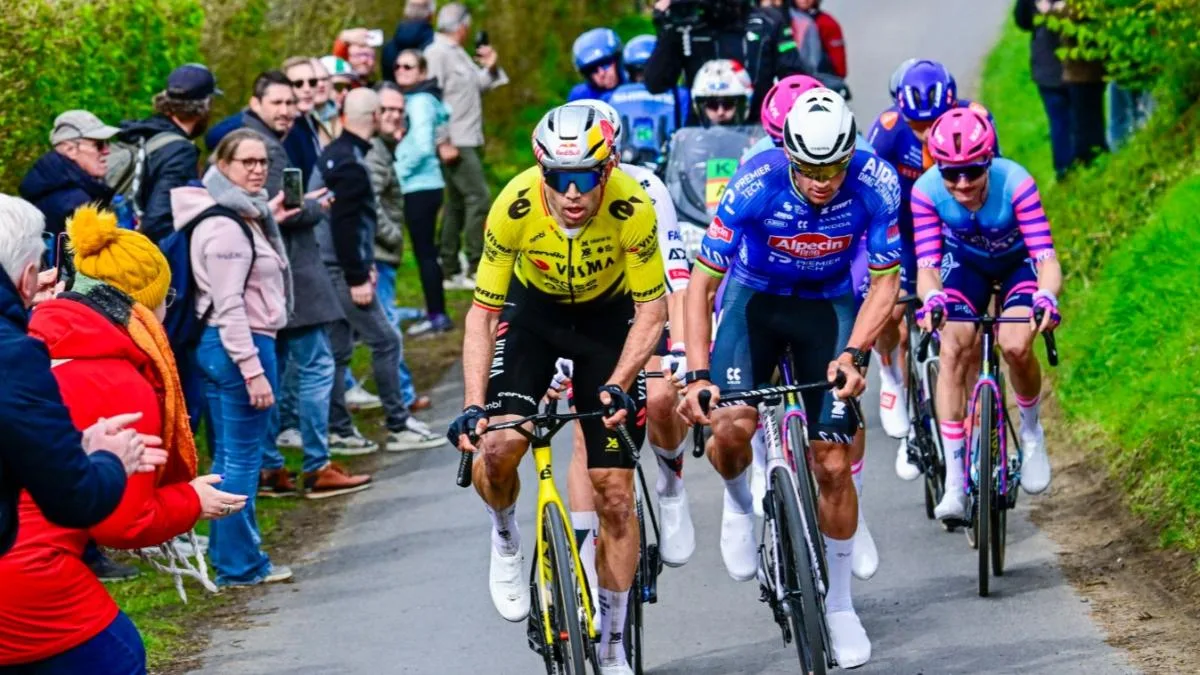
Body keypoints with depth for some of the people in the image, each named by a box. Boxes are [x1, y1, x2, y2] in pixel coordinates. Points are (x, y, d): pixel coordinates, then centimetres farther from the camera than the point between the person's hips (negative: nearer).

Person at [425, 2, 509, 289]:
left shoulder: (458, 53, 16)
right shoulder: (437, 54, -14)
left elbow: (479, 85, 24)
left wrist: (491, 68, 3)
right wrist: (443, 143, -23)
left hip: (467, 141, 10)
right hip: (454, 144, -10)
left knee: (457, 203, 12)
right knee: (478, 198, -13)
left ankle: (450, 271, 17)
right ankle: (477, 271, -13)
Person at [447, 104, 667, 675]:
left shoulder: (631, 208, -31)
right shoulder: (515, 206, -30)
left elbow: (652, 309, -19)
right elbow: (482, 312, -22)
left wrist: (617, 385, -31)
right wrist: (473, 405, -31)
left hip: (608, 318, 0)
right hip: (534, 312, 1)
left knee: (615, 494, -4)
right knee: (497, 450, -23)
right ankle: (505, 539, 12)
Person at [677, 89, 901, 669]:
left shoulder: (874, 185, -25)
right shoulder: (754, 185, -28)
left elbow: (885, 283, -15)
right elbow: (702, 282, -21)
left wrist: (853, 353, -30)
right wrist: (698, 374, -30)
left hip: (829, 305, 1)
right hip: (756, 296, -1)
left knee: (832, 463, -6)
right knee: (731, 427, -25)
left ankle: (839, 606, 11)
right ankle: (739, 503, 12)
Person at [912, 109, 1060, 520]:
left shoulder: (1015, 183, -36)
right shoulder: (927, 190, -30)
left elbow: (1046, 258, -37)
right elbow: (927, 264, -30)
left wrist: (1046, 297, -58)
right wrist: (932, 297, -52)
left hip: (1018, 263, -2)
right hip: (965, 263, 2)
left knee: (1016, 347, -27)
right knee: (953, 352, -19)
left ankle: (1031, 433, 5)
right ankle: (954, 483, -14)